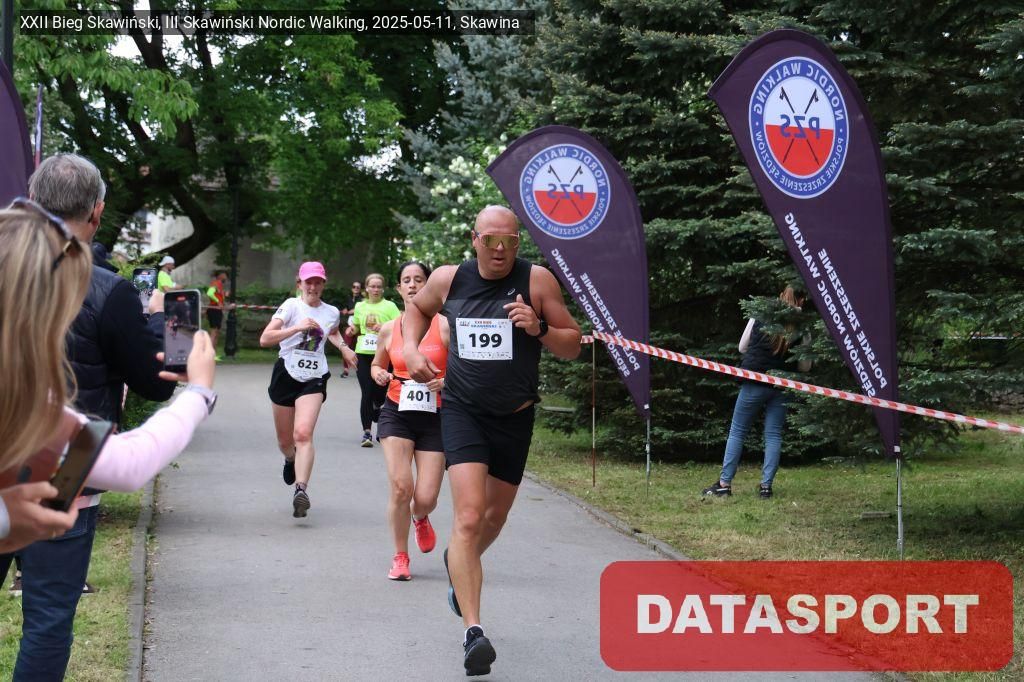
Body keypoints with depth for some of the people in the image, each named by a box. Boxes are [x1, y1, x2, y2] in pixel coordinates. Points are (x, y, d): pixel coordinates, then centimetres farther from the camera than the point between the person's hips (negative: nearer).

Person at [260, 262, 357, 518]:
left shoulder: (332, 313, 7)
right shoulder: (291, 306, -6)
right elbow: (265, 339, -18)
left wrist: (344, 348, 15)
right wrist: (297, 327, -25)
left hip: (314, 380, 0)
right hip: (286, 375, 0)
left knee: (303, 434, -21)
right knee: (285, 441, 12)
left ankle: (301, 490, -29)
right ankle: (291, 461, 48)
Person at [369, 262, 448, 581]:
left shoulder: (445, 325, -4)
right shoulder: (389, 329, 5)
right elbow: (377, 364, 22)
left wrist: (448, 382, -19)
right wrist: (379, 375, -1)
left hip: (434, 416, -1)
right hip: (396, 413, 1)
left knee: (426, 498, -4)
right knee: (400, 487, -13)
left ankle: (420, 519, 37)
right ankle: (400, 557, 8)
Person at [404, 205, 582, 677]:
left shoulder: (537, 281, -9)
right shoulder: (448, 279, -3)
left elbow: (573, 346, -5)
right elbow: (418, 308, 20)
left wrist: (539, 329, -24)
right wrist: (411, 348, 2)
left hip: (515, 416, 1)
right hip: (463, 411, -1)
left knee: (495, 517, 18)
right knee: (468, 517, -18)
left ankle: (459, 568, 52)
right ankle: (473, 631, -21)